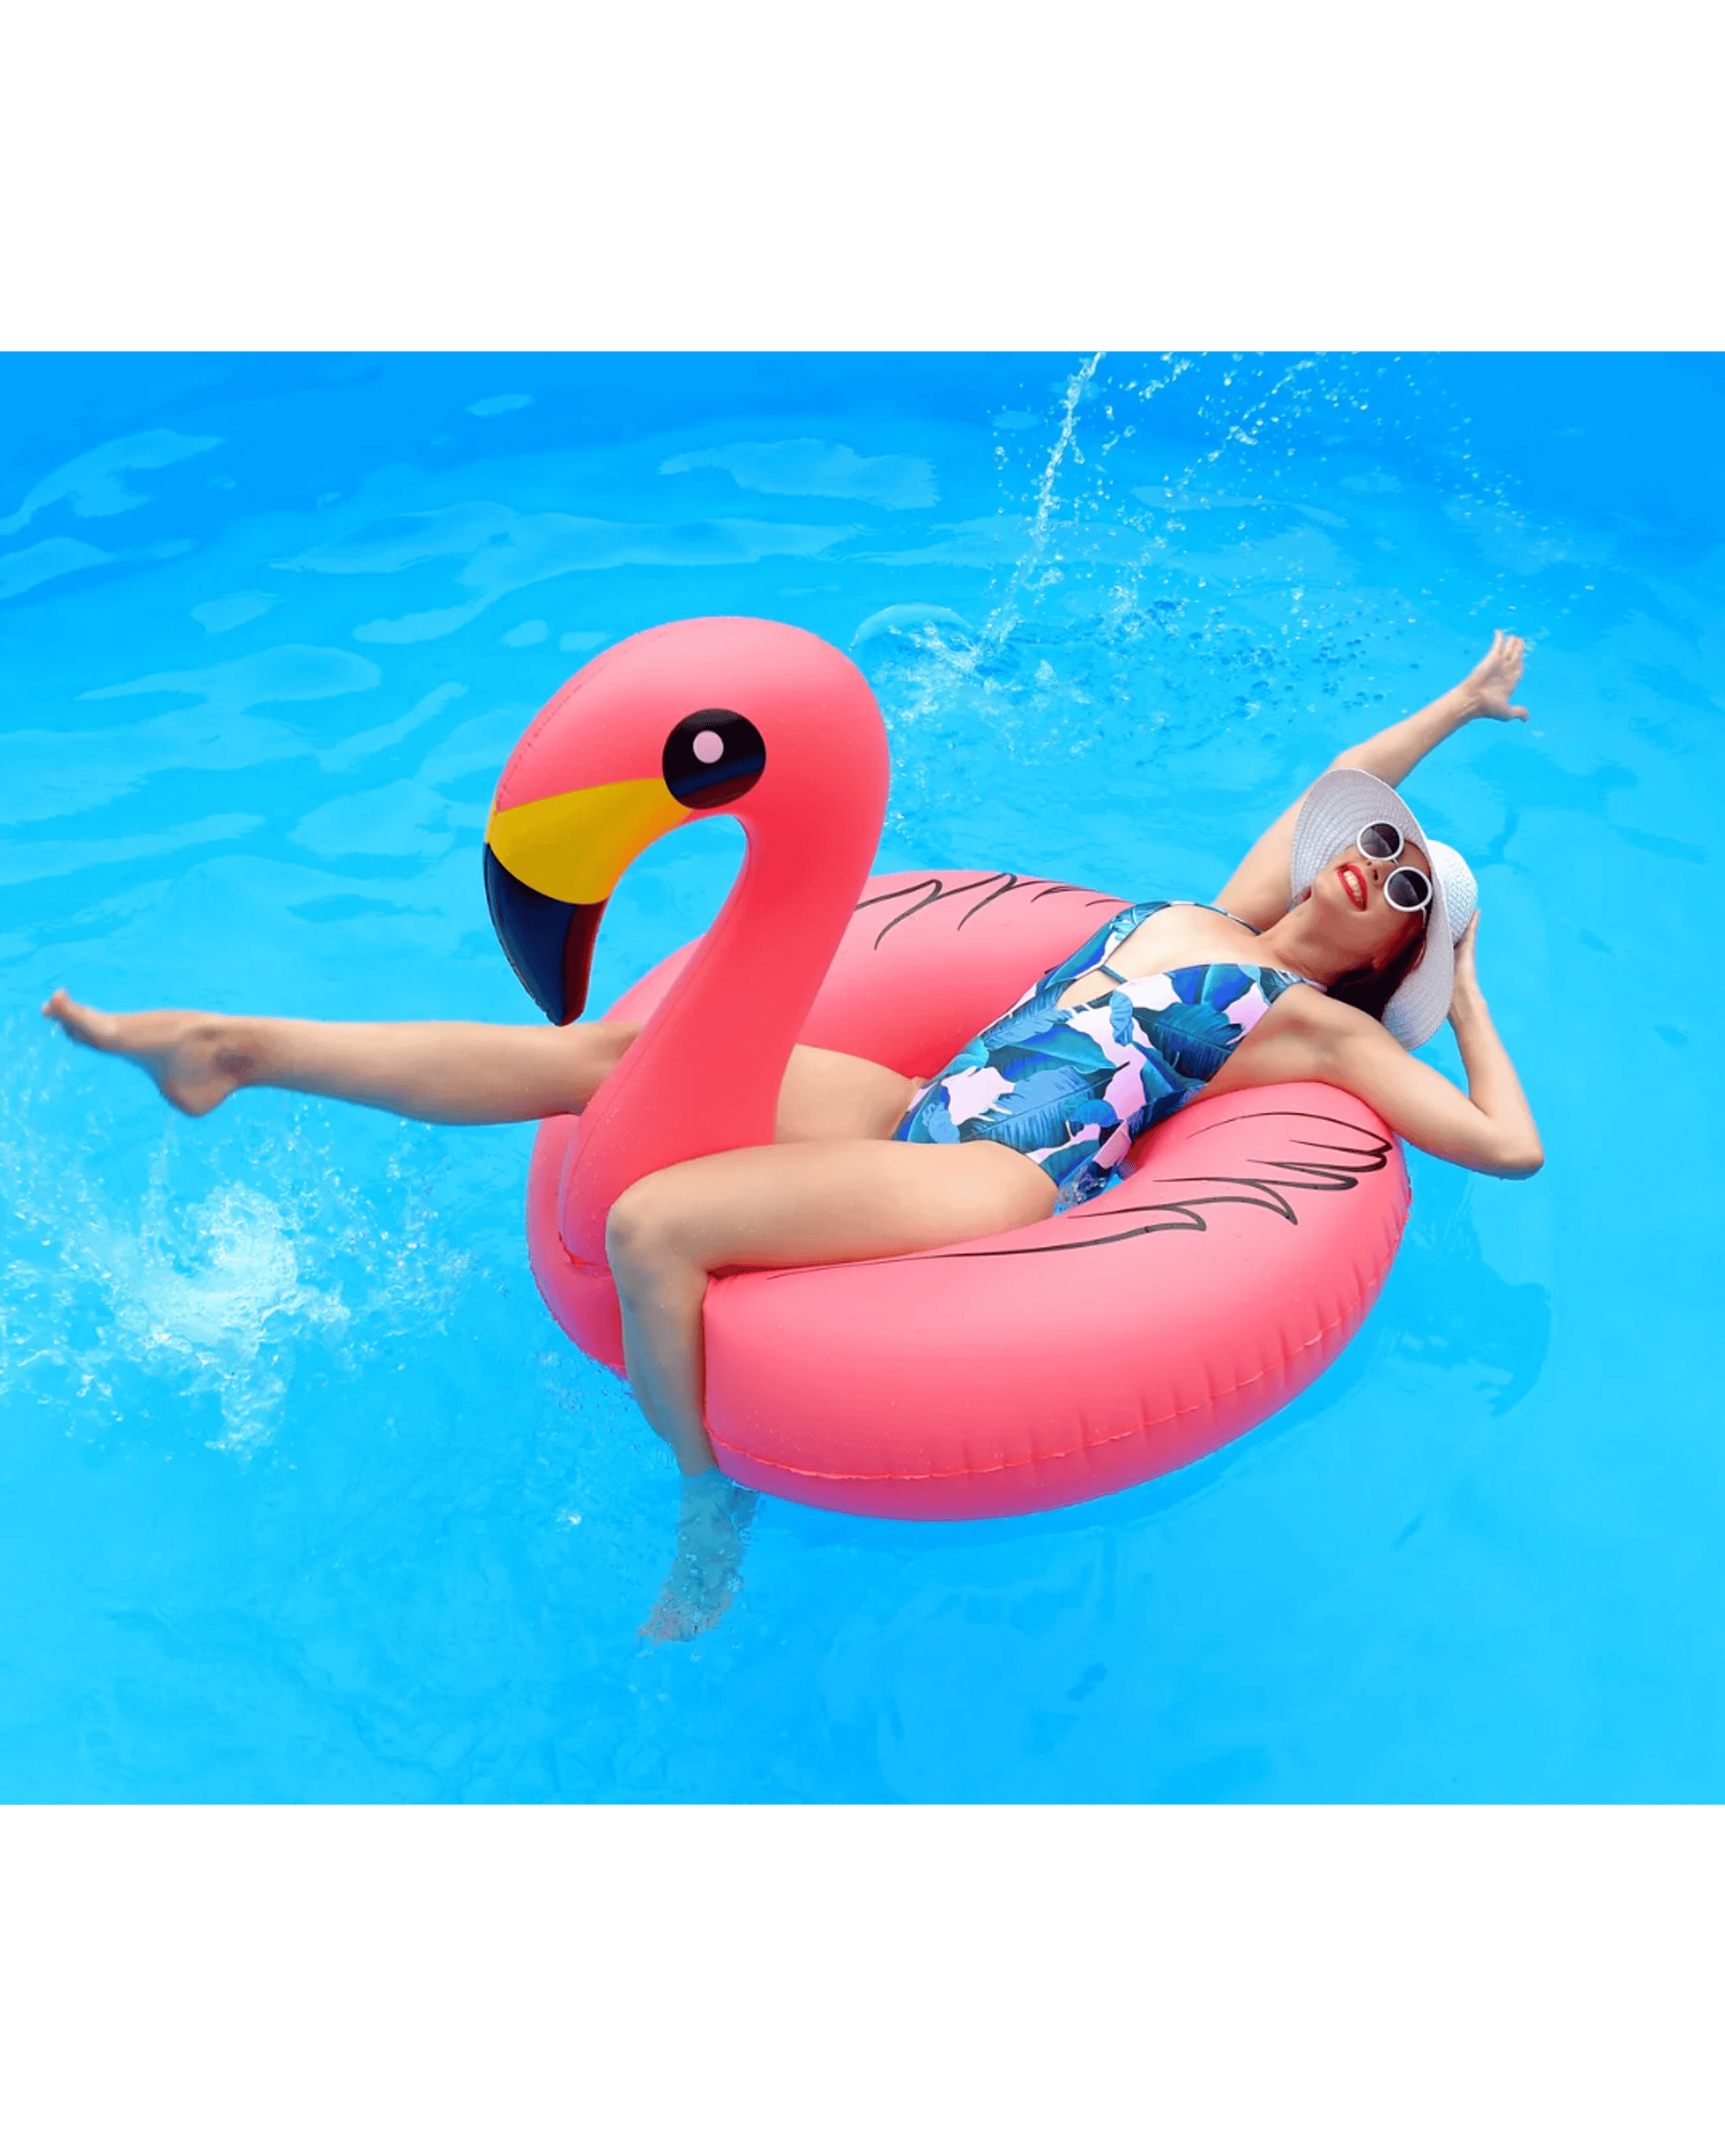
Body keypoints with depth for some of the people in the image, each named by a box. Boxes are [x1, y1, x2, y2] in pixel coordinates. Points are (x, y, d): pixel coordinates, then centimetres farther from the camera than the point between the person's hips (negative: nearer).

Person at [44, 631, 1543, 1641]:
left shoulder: (1320, 1028, 8)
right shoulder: (1222, 915, 25)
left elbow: (1513, 1146, 4)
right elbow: (1340, 787, 37)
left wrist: (1470, 1004, 16)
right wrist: (1464, 703, 45)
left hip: (1000, 1185, -7)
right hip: (917, 1116, 7)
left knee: (649, 1226, -28)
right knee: (609, 1053, -6)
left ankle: (712, 1504, -5)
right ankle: (234, 1048, 0)